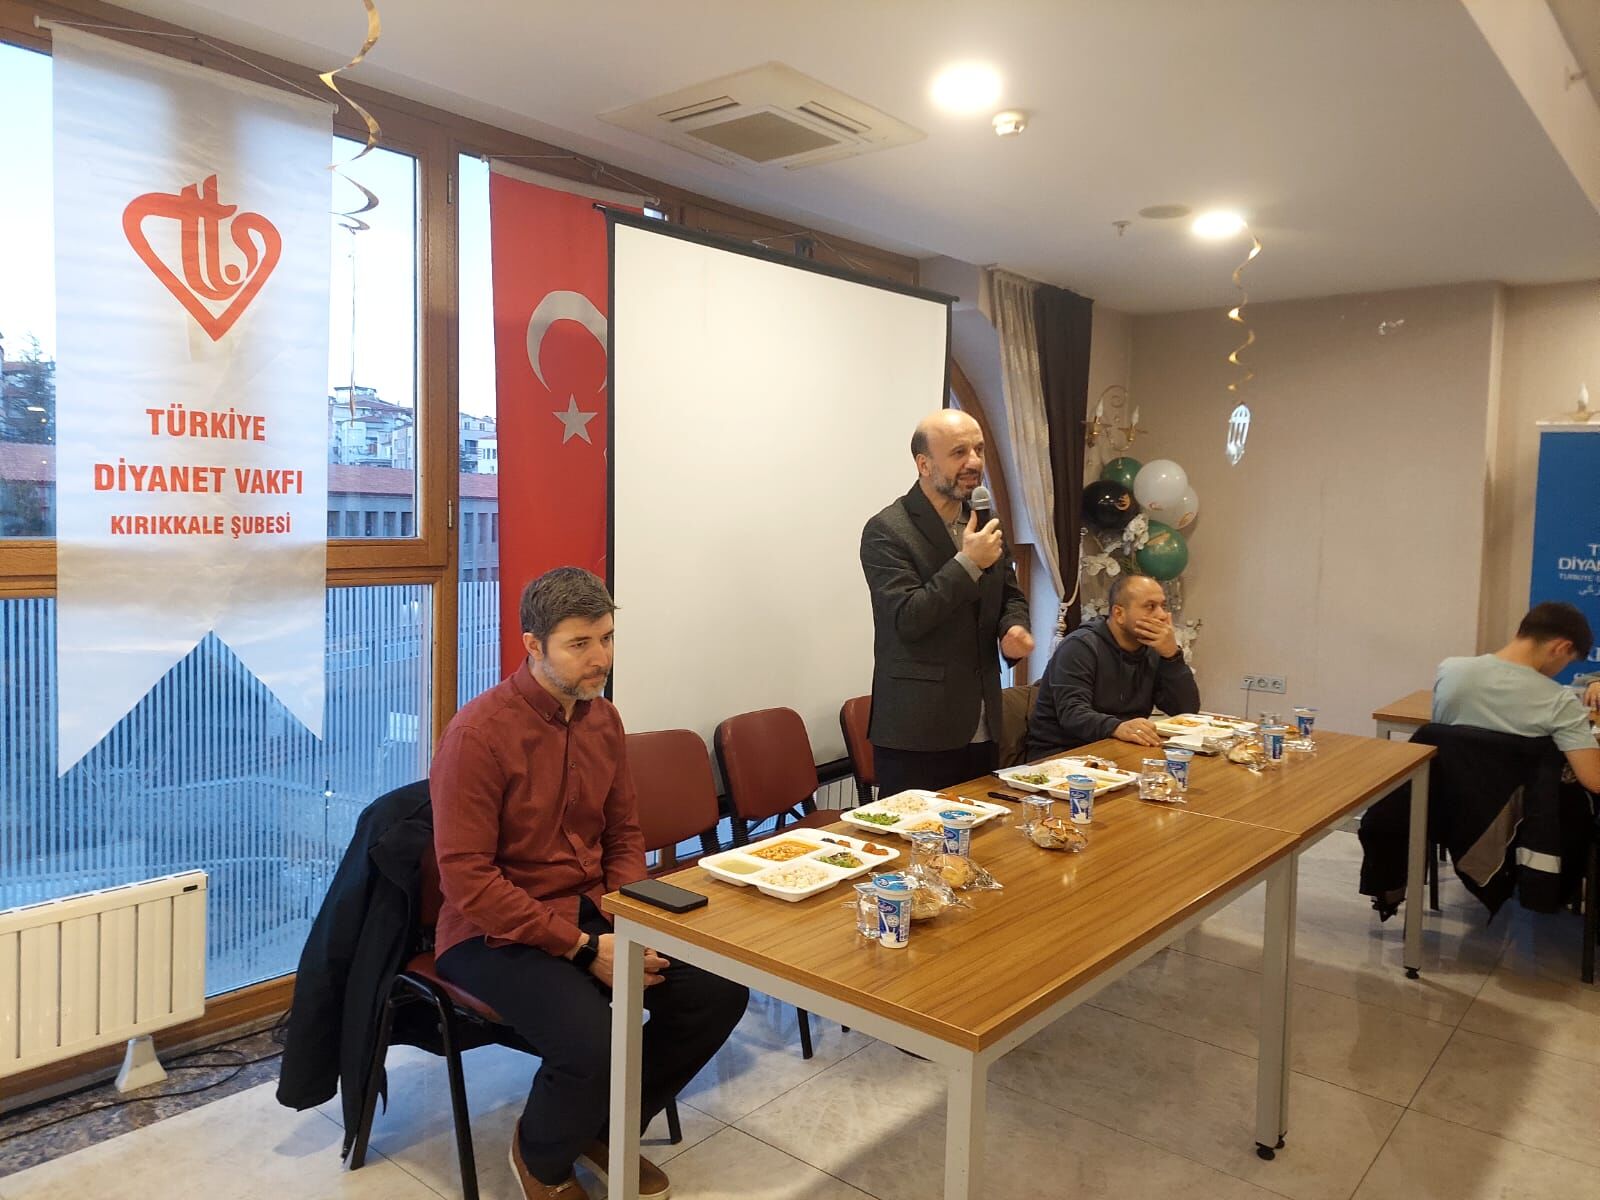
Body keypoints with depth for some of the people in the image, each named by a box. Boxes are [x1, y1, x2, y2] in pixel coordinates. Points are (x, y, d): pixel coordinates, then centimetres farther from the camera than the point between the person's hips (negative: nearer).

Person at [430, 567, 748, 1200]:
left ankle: (608, 1128, 16)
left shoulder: (603, 718, 3)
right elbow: (467, 879, -21)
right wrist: (583, 948, -22)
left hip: (592, 912, 7)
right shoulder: (478, 733, -19)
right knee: (594, 1044, -30)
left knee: (718, 991, -9)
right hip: (496, 933, -6)